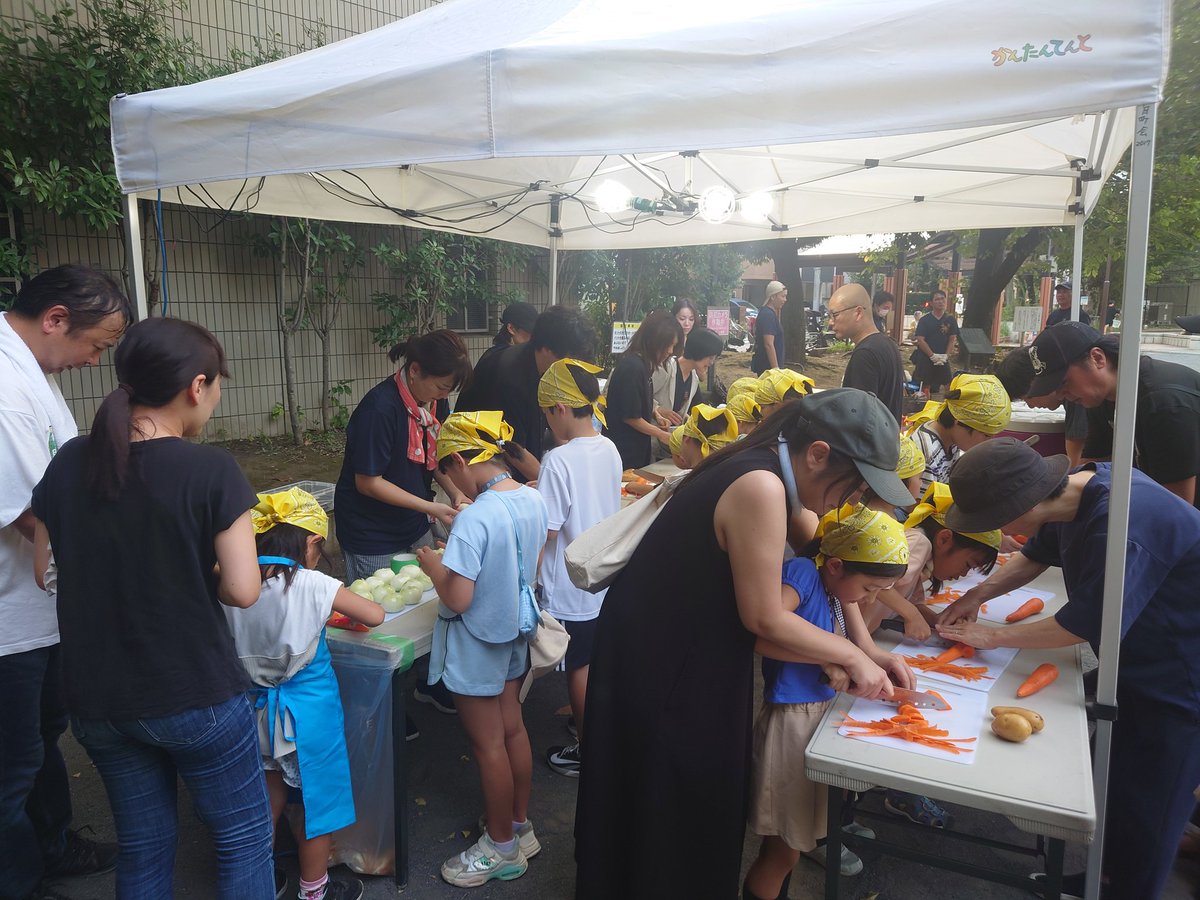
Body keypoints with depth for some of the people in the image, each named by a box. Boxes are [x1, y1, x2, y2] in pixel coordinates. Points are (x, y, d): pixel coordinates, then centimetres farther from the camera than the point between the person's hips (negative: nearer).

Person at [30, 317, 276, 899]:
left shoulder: (68, 463, -3)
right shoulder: (210, 470, -19)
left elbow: (46, 569, 7)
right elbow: (242, 590, -18)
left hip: (96, 699, 6)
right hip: (194, 695, -5)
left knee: (142, 850, 23)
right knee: (244, 839, 14)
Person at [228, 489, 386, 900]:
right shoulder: (311, 584, -21)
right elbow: (374, 616, -16)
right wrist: (345, 606, 5)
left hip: (258, 707, 5)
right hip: (307, 710, -5)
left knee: (271, 794, 26)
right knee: (317, 799, 16)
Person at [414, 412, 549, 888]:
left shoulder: (474, 518, -29)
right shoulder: (534, 501, -5)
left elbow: (458, 599, -27)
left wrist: (433, 565, -10)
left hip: (476, 645, -7)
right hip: (514, 636, 8)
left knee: (488, 746, 10)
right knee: (513, 730, 21)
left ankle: (502, 848, 28)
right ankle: (520, 826, 39)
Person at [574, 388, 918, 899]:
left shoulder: (759, 475, 5)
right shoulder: (760, 487, -25)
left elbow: (749, 619, 5)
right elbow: (762, 619, -20)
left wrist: (829, 657, -1)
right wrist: (850, 655, -7)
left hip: (685, 664, 9)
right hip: (658, 678, -9)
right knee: (668, 826, 11)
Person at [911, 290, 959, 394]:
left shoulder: (950, 319, 6)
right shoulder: (924, 320, -3)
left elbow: (952, 339, 5)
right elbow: (920, 340, -9)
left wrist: (946, 355, -8)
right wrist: (933, 355, -15)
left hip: (943, 360, 3)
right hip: (925, 359, -2)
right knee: (923, 388, -1)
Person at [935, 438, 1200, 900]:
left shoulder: (1121, 526, -37)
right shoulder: (1078, 486, -8)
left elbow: (1083, 626, -27)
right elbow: (1035, 555, 10)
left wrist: (993, 636, -15)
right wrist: (979, 593, -4)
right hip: (1135, 665, 9)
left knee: (1141, 815, 7)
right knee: (1109, 789, 23)